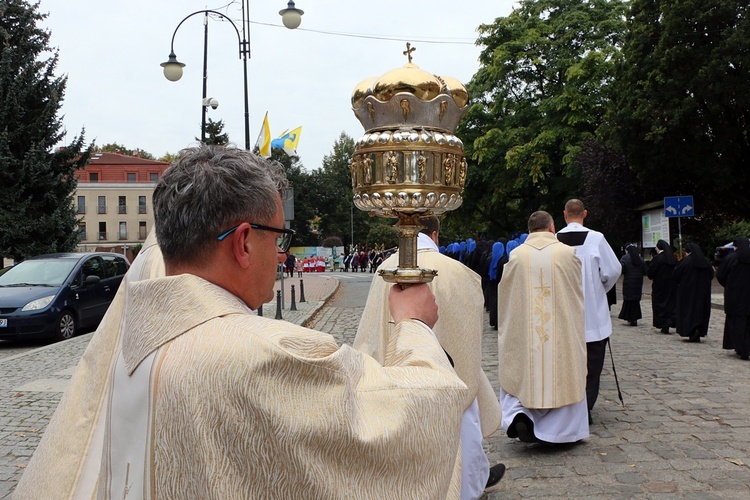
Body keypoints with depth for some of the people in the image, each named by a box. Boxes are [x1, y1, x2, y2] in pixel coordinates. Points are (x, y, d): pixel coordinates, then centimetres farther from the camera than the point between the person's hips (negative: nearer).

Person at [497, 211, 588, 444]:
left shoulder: (516, 255, -4)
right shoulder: (567, 253, -5)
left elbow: (505, 293, 4)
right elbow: (577, 292, 7)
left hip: (523, 331, 0)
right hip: (561, 332, 0)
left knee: (520, 371, 14)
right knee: (561, 376, 13)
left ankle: (518, 414, -8)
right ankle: (559, 429, 19)